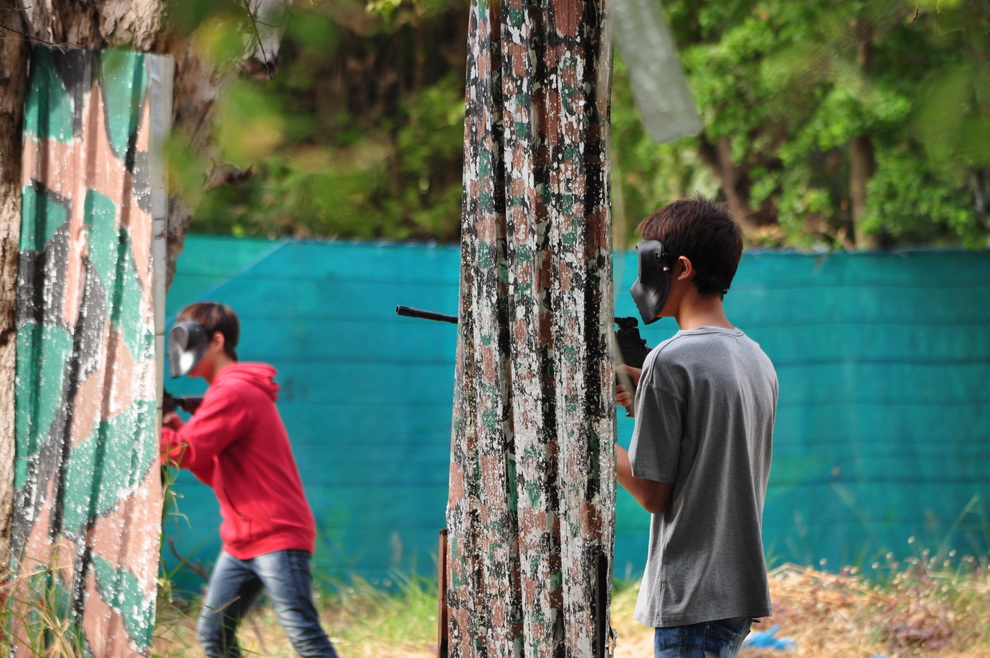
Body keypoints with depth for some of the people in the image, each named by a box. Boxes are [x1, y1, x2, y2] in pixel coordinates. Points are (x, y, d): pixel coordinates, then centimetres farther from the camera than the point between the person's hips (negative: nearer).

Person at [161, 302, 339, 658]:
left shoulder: (234, 393, -13)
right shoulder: (236, 390, 20)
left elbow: (185, 451, -21)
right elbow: (214, 473, 18)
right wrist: (173, 425, 6)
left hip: (276, 537, -10)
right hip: (240, 541, 10)